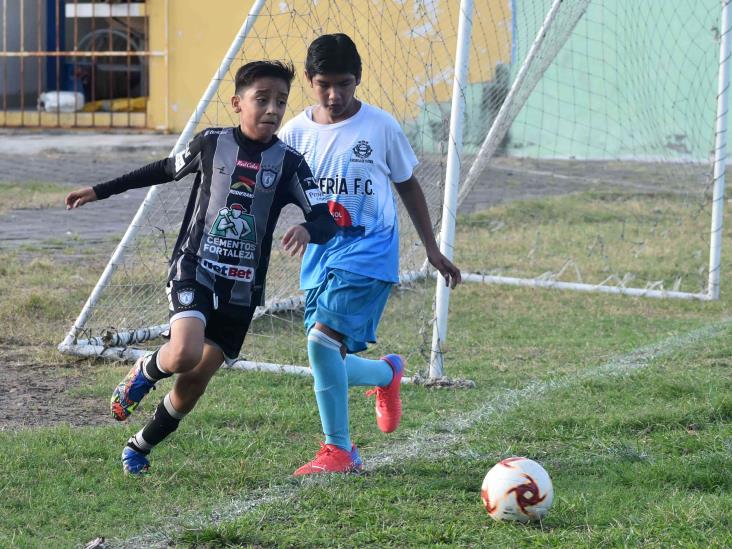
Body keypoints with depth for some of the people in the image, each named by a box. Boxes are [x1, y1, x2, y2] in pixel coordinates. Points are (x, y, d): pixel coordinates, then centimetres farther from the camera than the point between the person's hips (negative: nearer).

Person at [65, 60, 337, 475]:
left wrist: (307, 230, -36)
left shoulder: (288, 163, -4)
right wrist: (100, 191, 21)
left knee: (196, 381, 6)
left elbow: (327, 219, -10)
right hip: (195, 269, -2)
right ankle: (144, 372, 9)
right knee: (185, 355, -28)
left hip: (242, 288, 2)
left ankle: (140, 448, 30)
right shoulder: (212, 143, -2)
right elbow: (167, 170, 17)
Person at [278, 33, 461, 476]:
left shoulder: (381, 127, -3)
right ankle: (388, 374, 36)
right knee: (329, 363, 4)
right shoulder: (296, 132, 3)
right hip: (321, 251, 5)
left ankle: (338, 449, -5)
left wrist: (433, 250, 10)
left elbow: (408, 186, 8)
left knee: (322, 339, -22)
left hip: (369, 249, -5)